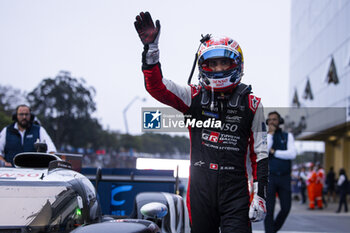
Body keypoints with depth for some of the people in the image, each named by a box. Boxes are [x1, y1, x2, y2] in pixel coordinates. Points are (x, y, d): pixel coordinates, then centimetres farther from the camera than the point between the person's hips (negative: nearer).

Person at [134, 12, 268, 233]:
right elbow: (157, 87, -2)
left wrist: (261, 194, -1)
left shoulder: (251, 104, 5)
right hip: (200, 190, 2)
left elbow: (260, 154, 5)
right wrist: (151, 48, -14)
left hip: (235, 192, -1)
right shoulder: (194, 97, 8)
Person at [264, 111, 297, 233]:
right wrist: (270, 134, -16)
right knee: (269, 209, -9)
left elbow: (292, 154, -13)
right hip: (269, 178, -1)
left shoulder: (288, 136, 4)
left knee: (286, 208, 0)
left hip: (284, 178, 2)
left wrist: (273, 152, -14)